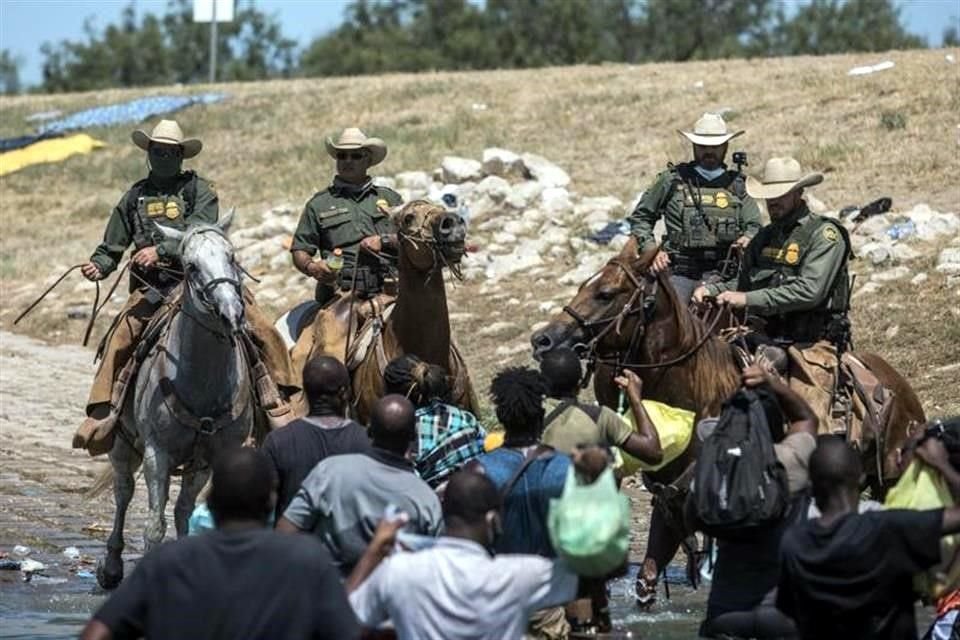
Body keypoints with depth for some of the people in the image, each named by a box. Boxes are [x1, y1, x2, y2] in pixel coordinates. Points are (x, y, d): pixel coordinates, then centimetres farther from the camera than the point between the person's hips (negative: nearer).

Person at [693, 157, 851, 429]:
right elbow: (744, 282, 24)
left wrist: (748, 299, -20)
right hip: (768, 340, 6)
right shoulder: (764, 237, 16)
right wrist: (712, 290, 1)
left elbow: (809, 291, -19)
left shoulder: (825, 234, -7)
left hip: (811, 344, -6)